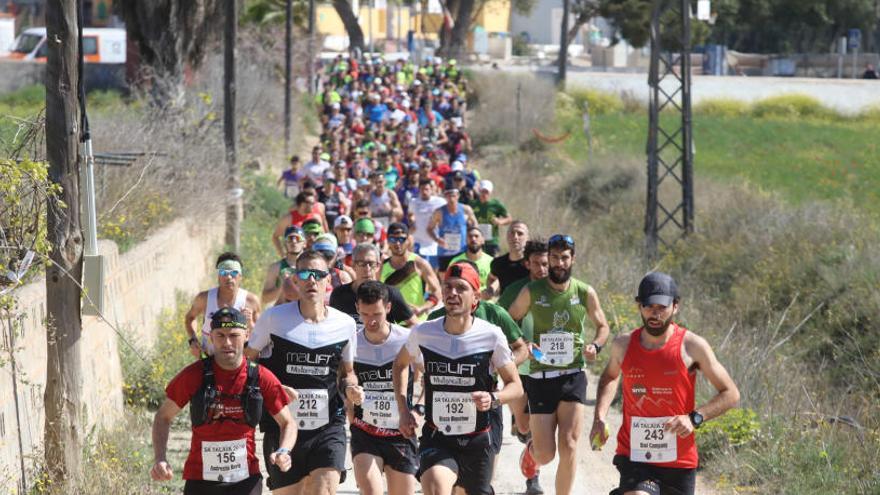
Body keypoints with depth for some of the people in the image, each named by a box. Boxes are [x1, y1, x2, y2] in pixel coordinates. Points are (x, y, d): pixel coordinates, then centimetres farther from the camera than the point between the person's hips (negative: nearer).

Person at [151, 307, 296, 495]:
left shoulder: (261, 378, -3)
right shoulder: (193, 375, -6)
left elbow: (287, 423, 8)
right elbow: (163, 417, 5)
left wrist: (284, 451, -13)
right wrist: (160, 459, -9)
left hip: (245, 480, 0)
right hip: (200, 479, 0)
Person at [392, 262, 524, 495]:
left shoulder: (491, 336, -8)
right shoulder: (423, 333, -4)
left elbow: (516, 386, 0)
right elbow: (400, 364, 18)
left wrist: (493, 399, -22)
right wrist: (403, 410, 7)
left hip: (478, 441, 1)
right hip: (436, 440, -1)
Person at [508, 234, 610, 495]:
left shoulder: (585, 293, 1)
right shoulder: (532, 292, -2)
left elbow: (602, 326, 15)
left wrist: (595, 346, -7)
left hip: (573, 376, 1)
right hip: (540, 378, 0)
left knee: (569, 447, -12)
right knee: (545, 455, 0)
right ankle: (530, 449, 38)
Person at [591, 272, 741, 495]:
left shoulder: (692, 346, -7)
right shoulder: (623, 345, 2)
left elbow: (731, 394, -3)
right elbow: (610, 376, 25)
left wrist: (694, 418, -19)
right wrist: (599, 418, 8)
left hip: (679, 460, 0)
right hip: (634, 457, 0)